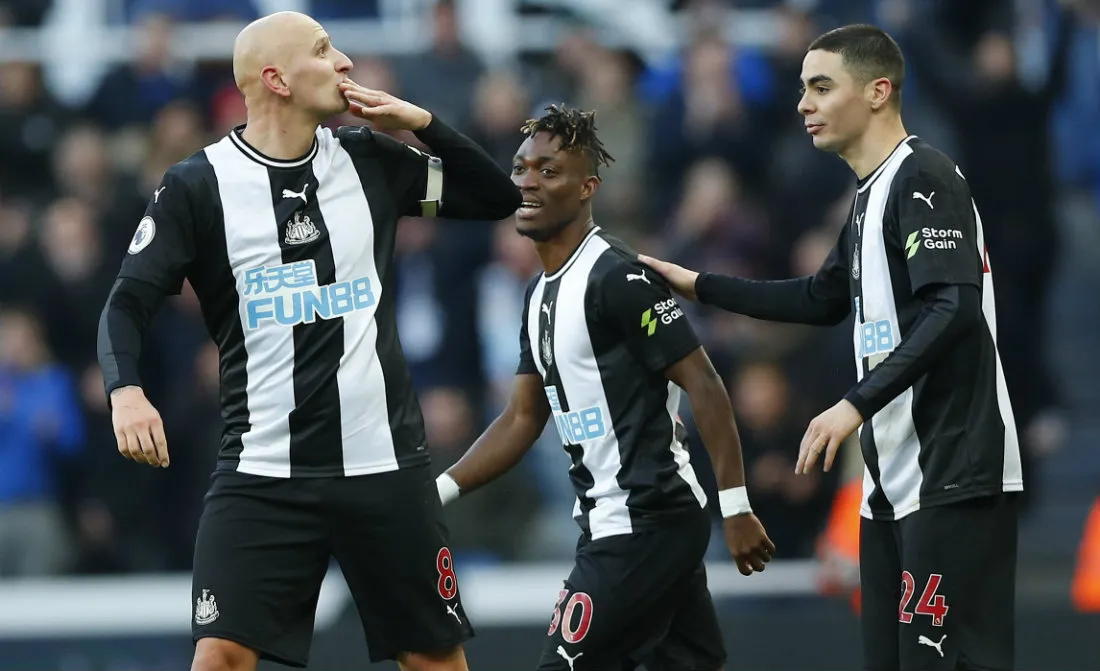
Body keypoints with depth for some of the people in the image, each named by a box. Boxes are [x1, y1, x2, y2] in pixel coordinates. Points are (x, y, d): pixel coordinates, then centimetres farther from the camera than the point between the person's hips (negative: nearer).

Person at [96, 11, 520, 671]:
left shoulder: (369, 160, 6)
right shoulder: (197, 186, -4)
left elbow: (499, 197, 12)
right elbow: (129, 303, -5)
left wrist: (422, 123, -2)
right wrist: (126, 389, -24)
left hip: (385, 464, 3)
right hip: (262, 473, -3)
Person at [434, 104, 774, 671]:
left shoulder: (618, 278, -15)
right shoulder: (541, 293, 14)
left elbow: (703, 385, -17)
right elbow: (523, 419, 18)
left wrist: (735, 507, -20)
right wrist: (437, 491, 8)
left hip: (643, 525, -9)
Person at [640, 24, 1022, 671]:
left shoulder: (923, 177, -11)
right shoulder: (871, 194, 18)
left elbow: (955, 309, -23)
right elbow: (824, 300, 32)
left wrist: (857, 405, -27)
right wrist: (700, 285, 29)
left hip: (954, 477, -10)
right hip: (895, 480, 10)